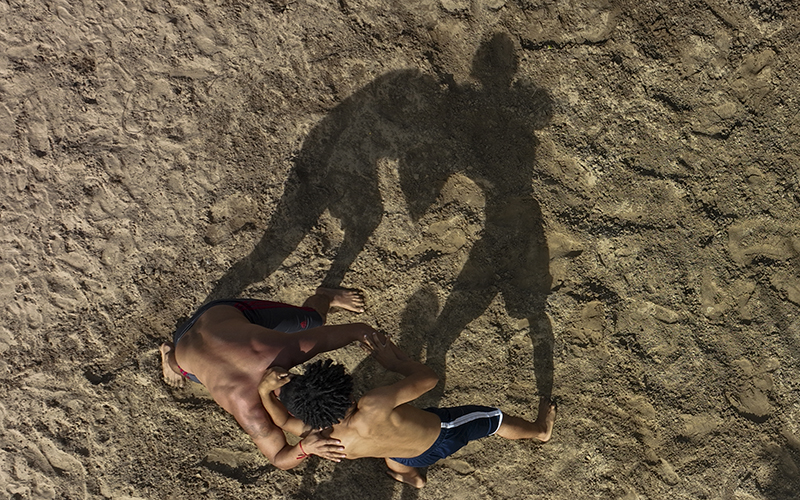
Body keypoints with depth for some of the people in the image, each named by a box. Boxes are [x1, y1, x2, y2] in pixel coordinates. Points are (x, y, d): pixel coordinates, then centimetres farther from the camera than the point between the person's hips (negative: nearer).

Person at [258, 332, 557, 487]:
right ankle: (540, 429, 54)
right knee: (493, 419, 24)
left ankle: (410, 476, 69)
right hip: (441, 431, -4)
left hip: (413, 456, 4)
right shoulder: (372, 408, -47)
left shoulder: (329, 442, -28)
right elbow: (428, 378, -36)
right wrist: (396, 360, -19)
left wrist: (264, 391, -31)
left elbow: (284, 421, -13)